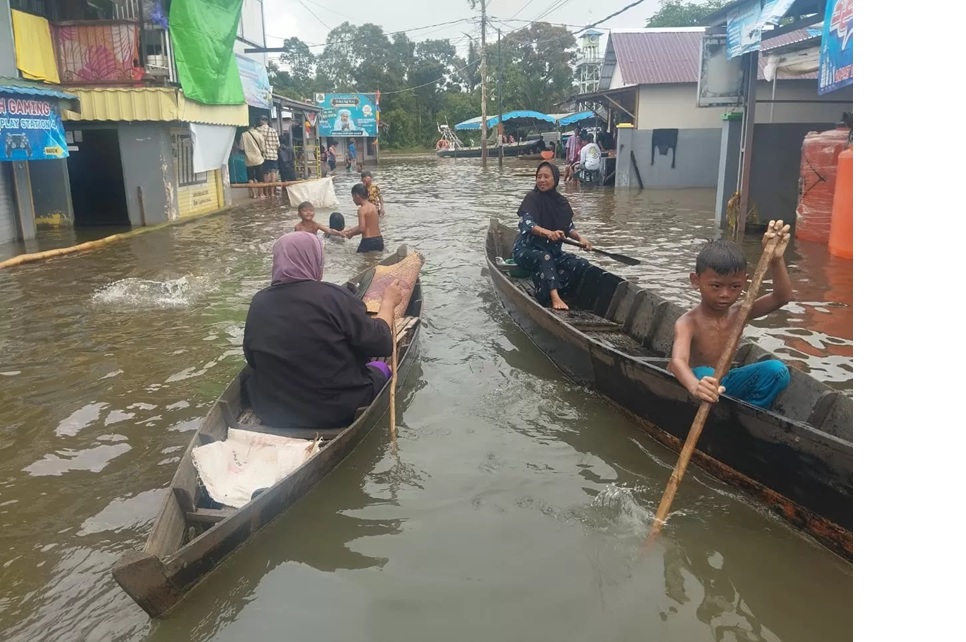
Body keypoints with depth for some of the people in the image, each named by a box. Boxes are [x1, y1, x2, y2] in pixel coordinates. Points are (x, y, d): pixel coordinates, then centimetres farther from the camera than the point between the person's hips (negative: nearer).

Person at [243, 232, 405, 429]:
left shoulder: (259, 303, -5)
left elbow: (252, 360, 8)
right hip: (338, 412, -3)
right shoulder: (333, 297, -19)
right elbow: (381, 344, -11)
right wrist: (388, 302, 5)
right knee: (381, 368, 23)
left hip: (273, 414, 4)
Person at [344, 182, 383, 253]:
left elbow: (362, 229, -20)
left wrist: (351, 234, -2)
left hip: (368, 241, -8)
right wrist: (349, 230, 21)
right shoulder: (373, 207, 12)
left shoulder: (362, 209, -12)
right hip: (379, 240, 8)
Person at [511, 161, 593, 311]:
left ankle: (550, 293, -24)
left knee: (583, 265, -13)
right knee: (544, 258, -39)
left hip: (553, 251, 6)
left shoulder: (562, 201, 5)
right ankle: (555, 298, -51)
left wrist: (580, 238, -13)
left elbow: (569, 227, 9)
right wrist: (548, 233, -45)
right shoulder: (532, 197, -12)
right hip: (527, 250, -6)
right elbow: (526, 223, -27)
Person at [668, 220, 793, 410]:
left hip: (723, 387, 6)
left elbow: (782, 297, -17)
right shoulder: (687, 323, -23)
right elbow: (677, 361, -42)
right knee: (703, 374, -38)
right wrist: (695, 386, -65)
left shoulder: (738, 314, -5)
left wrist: (776, 260, -35)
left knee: (776, 370, -14)